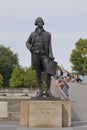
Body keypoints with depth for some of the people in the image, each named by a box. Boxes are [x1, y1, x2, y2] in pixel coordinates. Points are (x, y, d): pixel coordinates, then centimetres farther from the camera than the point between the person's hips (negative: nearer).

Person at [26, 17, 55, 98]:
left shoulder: (47, 34, 8)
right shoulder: (33, 34, 9)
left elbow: (49, 46, 4)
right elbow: (27, 43, 21)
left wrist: (51, 55, -11)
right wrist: (30, 48, 0)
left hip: (44, 55, -1)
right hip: (35, 55, 1)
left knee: (48, 72, -16)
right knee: (38, 74, 1)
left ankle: (48, 91, -7)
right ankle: (40, 91, 9)